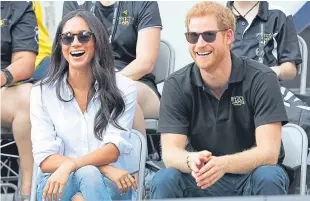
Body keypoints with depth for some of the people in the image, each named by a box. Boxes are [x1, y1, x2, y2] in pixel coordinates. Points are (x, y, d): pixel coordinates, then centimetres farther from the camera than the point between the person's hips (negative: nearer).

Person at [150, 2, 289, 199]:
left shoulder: (261, 79, -13)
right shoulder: (176, 85, -6)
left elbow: (268, 153, -22)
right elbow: (170, 152, -14)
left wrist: (223, 164, -42)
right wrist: (191, 161, -39)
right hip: (202, 181, 2)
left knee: (268, 177, -34)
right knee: (164, 180, -27)